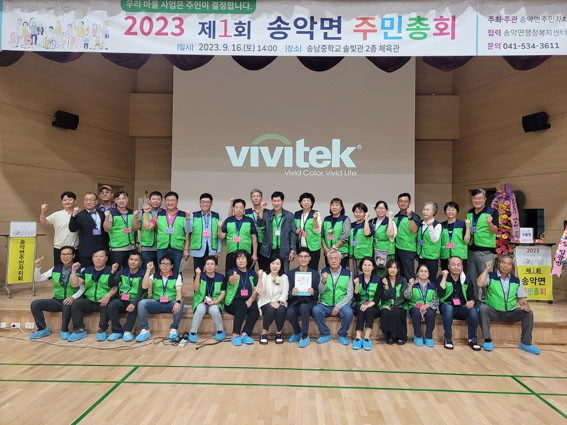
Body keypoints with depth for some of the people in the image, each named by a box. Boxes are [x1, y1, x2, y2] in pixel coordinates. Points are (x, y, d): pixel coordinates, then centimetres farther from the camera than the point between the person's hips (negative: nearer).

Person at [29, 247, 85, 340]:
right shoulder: (56, 268, 10)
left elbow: (82, 288, -12)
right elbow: (38, 279, 11)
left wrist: (73, 297, -28)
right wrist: (37, 267, -6)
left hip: (70, 301, -5)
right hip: (57, 300, 5)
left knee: (67, 306, -37)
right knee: (35, 304, -12)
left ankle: (64, 331, -11)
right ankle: (43, 329, 4)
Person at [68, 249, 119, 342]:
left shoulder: (110, 271, -1)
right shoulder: (87, 270, 13)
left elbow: (115, 287, -9)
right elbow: (75, 284, 7)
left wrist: (108, 295, -27)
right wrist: (74, 271, -2)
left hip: (103, 301, -4)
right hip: (89, 301, 5)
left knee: (106, 306, -34)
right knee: (75, 304, -18)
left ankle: (102, 330, -16)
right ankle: (79, 330, -8)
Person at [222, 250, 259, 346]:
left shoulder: (252, 273, 10)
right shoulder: (231, 272, 0)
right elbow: (231, 281, -25)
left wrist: (250, 300, -16)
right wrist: (233, 278, -50)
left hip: (248, 301, 3)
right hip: (233, 302, -3)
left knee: (255, 308, -27)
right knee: (242, 306, -33)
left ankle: (244, 334, -26)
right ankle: (235, 335, -31)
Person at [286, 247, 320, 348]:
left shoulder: (315, 274, 10)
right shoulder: (291, 273, 11)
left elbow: (318, 292, 6)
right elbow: (288, 292, 4)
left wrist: (313, 292, -17)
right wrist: (292, 293, -19)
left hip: (309, 303, -1)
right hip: (294, 302, 1)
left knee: (303, 307, -36)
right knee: (289, 312, -31)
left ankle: (305, 337, -17)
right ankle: (297, 333, 1)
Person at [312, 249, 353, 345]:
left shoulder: (347, 273, 2)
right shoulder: (323, 272, 5)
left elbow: (349, 294, -2)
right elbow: (320, 291, -2)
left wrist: (338, 306, -13)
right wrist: (323, 281, -22)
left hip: (342, 304, -1)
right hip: (325, 304, 1)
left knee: (348, 313, -30)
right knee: (316, 310, -27)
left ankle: (343, 335, -3)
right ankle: (325, 334, -5)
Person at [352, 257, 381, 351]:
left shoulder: (378, 279, 4)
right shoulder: (358, 279, 6)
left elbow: (377, 298, -5)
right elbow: (356, 298, 0)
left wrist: (369, 305, -24)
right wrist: (356, 286, -16)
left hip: (373, 307, -1)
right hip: (360, 305, 1)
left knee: (369, 310, -32)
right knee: (361, 310, -31)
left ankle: (367, 338, -36)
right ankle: (358, 337, -39)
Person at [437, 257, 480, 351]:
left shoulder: (467, 280, 7)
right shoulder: (442, 278, -3)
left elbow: (472, 297, 5)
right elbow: (440, 294, -19)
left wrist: (471, 302, -20)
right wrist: (444, 277, -17)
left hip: (462, 308, 3)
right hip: (447, 307, -3)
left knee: (474, 309, -27)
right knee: (448, 307, -36)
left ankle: (472, 339, -13)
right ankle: (448, 339, -24)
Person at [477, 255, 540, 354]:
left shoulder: (516, 281, 9)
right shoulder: (490, 276, -1)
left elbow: (522, 299, 8)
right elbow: (479, 284, -21)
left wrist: (525, 305, -16)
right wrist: (486, 269, -15)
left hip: (511, 313, 3)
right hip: (493, 312, -3)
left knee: (528, 313, -19)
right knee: (482, 308, -33)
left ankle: (526, 343, -3)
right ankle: (487, 340, -19)